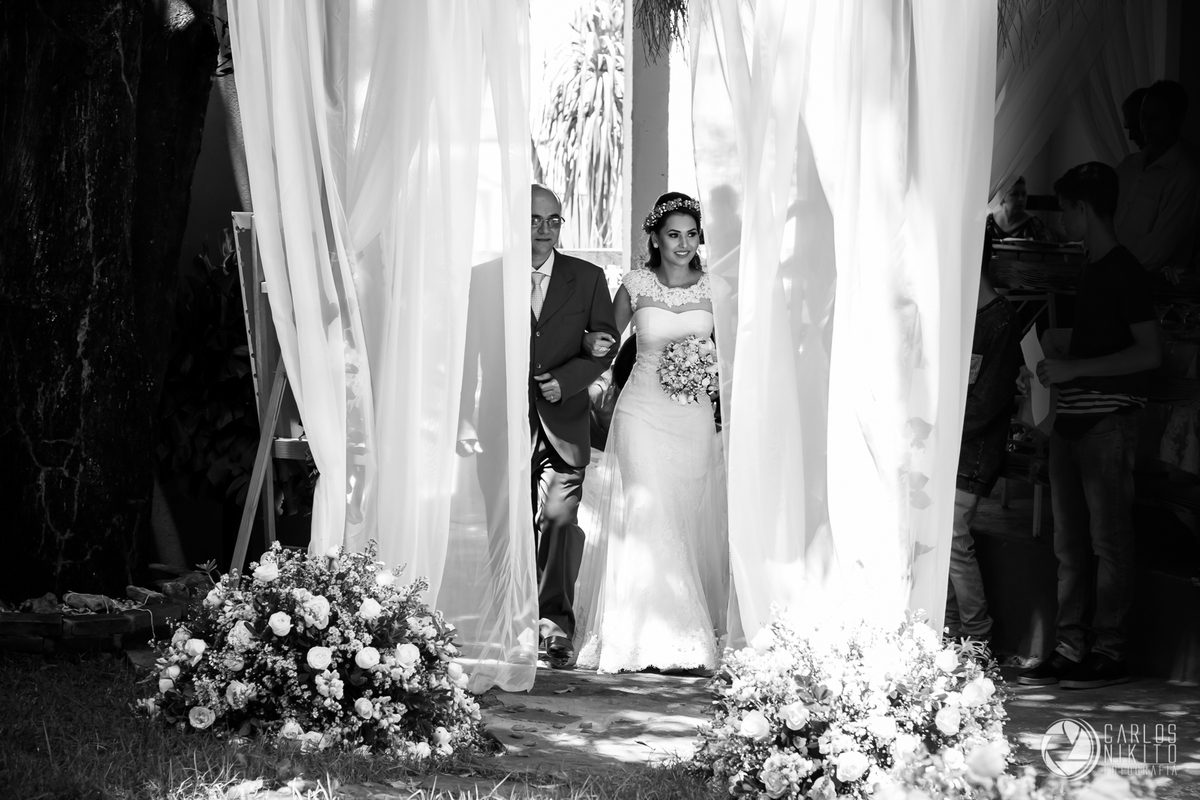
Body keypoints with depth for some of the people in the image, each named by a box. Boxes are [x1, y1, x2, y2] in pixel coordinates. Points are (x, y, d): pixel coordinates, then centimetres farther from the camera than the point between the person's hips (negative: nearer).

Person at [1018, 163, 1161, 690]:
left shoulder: (1124, 271, -9)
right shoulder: (1089, 270, 17)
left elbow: (1150, 353, -15)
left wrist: (1073, 368, -16)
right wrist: (1047, 370, 14)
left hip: (1109, 423, -9)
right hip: (1072, 422, 9)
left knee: (1109, 540, -6)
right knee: (1069, 543, 8)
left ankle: (1110, 652, -4)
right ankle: (1071, 649, 11)